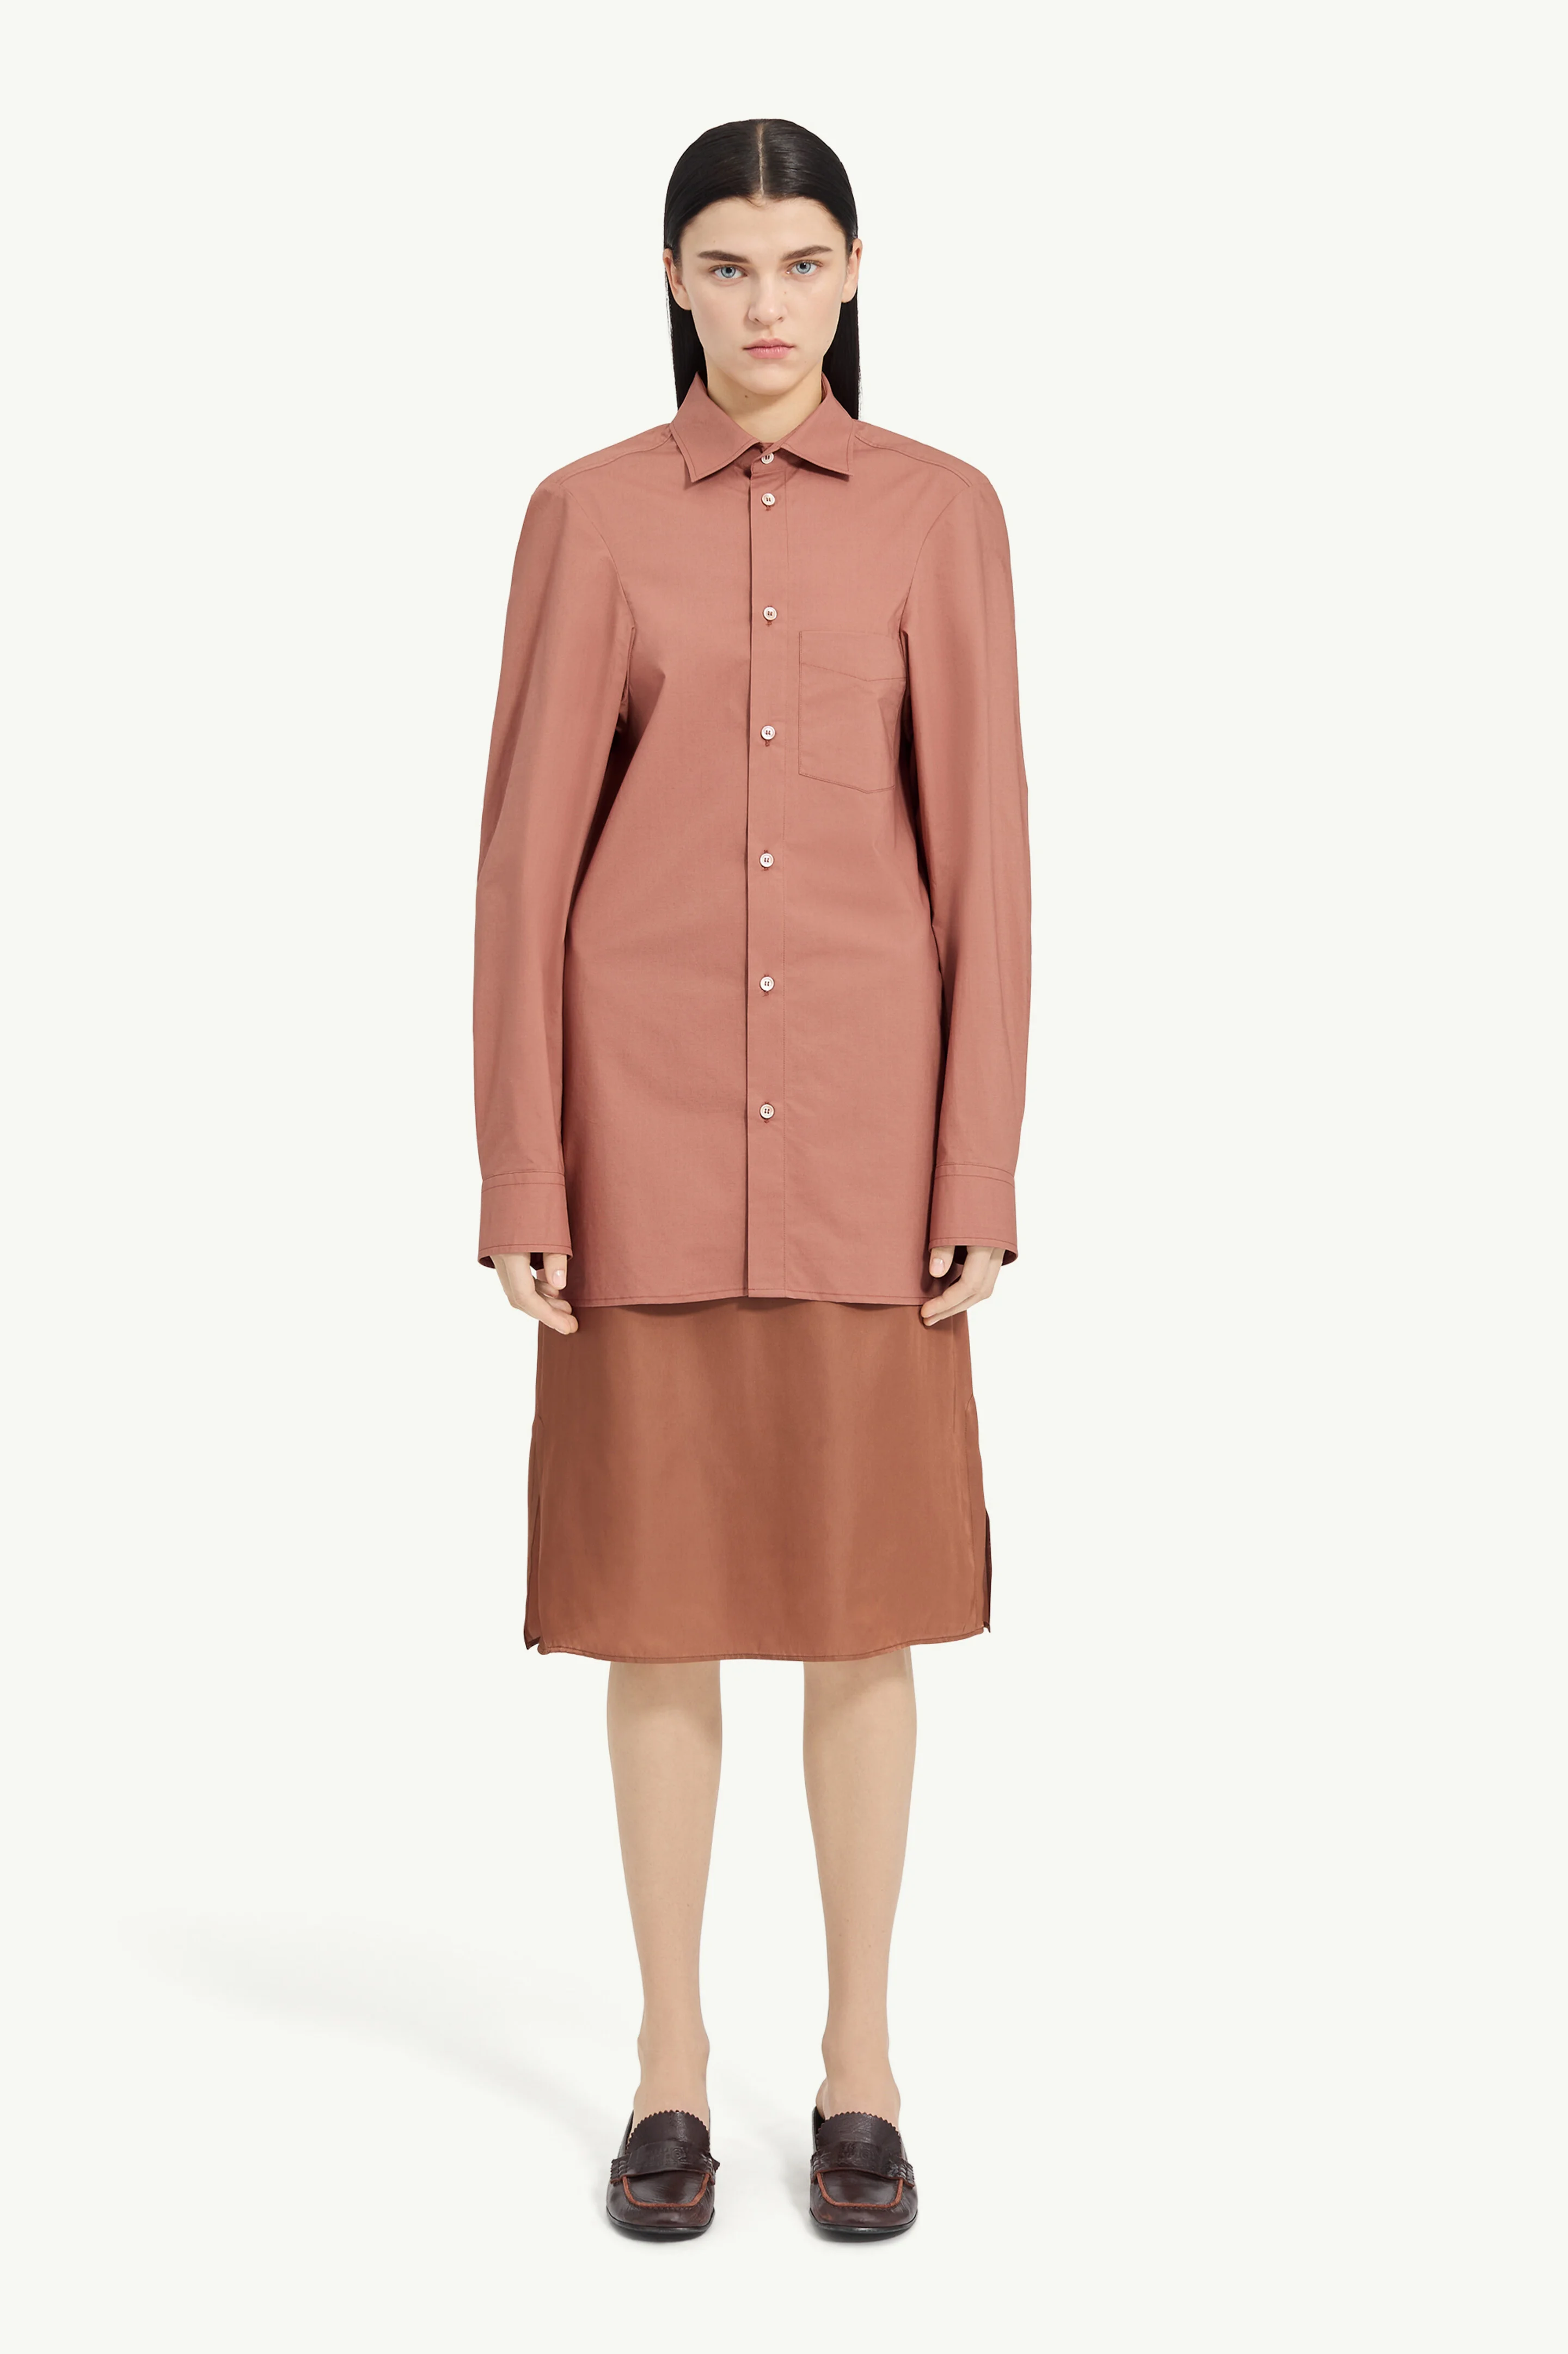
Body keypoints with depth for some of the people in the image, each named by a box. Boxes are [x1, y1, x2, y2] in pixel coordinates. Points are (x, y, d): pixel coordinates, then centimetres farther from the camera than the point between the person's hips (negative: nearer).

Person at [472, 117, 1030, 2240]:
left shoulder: (943, 513, 5)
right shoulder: (586, 515, 3)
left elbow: (982, 850, 2)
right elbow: (529, 853, 1)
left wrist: (981, 1172, -4)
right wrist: (520, 1176, -5)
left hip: (864, 1105, 0)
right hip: (650, 1104, 0)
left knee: (865, 1585, 5)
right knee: (658, 1584, 6)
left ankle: (860, 2063, 20)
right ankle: (673, 2063, 21)